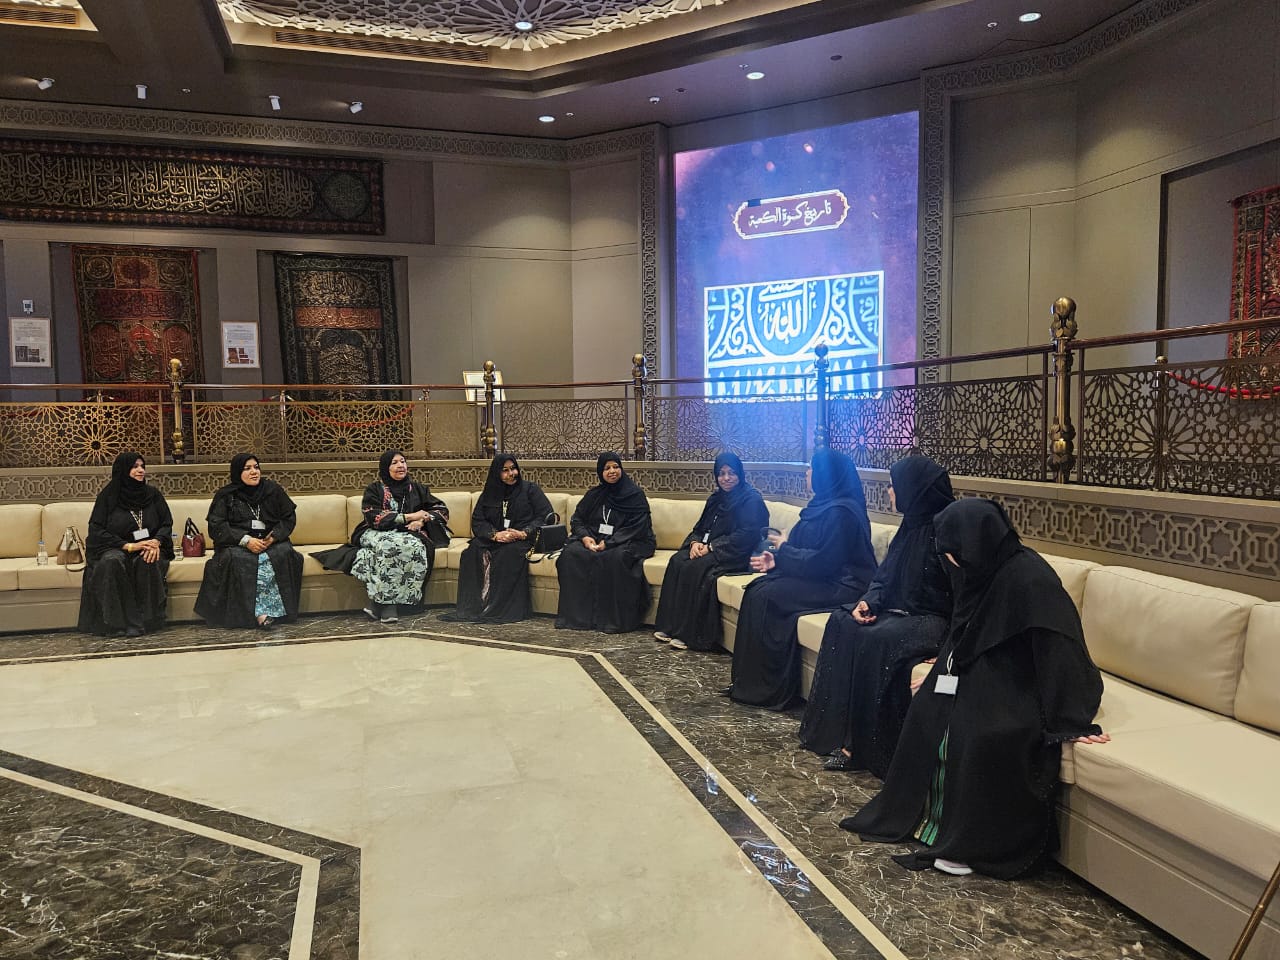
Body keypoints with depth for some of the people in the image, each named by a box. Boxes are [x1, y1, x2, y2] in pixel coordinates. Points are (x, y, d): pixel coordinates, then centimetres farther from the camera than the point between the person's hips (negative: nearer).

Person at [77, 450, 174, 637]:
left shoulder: (153, 494, 10)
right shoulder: (108, 496, 3)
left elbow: (167, 524, 6)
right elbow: (96, 530, -4)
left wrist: (156, 542, -17)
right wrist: (127, 545, -18)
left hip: (148, 549, 1)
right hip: (115, 548, -1)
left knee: (147, 562, -35)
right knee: (112, 562, -36)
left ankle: (147, 619, -28)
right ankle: (127, 621, -34)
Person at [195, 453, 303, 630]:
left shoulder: (273, 489, 8)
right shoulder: (225, 495, 3)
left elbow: (289, 517, 10)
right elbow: (216, 527, -5)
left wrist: (274, 536, -10)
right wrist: (246, 540, -19)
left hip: (271, 542, 2)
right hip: (237, 544, -1)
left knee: (284, 554, -30)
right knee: (235, 558, -34)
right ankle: (260, 612, -34)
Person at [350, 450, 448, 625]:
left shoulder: (416, 488, 14)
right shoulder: (374, 489, 6)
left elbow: (442, 510, 11)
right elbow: (374, 517, -10)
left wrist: (422, 520, -9)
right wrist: (409, 516, -14)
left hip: (408, 535, 2)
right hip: (376, 534, -2)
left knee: (414, 546, -34)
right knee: (388, 545, -38)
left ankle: (378, 601, -32)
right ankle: (387, 603, -34)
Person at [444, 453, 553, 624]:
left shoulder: (530, 489, 8)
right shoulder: (489, 493, 17)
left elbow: (546, 515, -3)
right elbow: (477, 521, 7)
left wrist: (524, 533, -18)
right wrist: (494, 535, -15)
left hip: (523, 539, -3)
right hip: (494, 538, 4)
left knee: (510, 552, -36)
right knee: (474, 550, -27)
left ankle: (506, 609, -38)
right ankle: (473, 605, -32)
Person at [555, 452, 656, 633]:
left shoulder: (635, 495, -2)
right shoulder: (594, 494, 14)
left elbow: (635, 528, -11)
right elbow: (577, 519, 13)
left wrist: (608, 543, -20)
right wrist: (585, 536, -10)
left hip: (629, 542, -4)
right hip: (594, 540, 5)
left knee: (615, 557, -38)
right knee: (571, 553, -24)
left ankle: (615, 620, -30)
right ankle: (576, 615, -21)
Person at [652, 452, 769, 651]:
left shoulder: (751, 499, -6)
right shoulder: (717, 499, 19)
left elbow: (747, 535, -17)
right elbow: (700, 527, 18)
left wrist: (711, 547, -19)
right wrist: (695, 542, -7)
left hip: (736, 555, -8)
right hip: (710, 550, 8)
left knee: (696, 567, -30)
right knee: (677, 561, -19)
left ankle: (692, 635, -26)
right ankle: (669, 626, -19)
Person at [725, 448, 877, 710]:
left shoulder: (841, 511, -17)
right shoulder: (823, 505, 14)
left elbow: (824, 561, -22)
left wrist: (784, 549, -9)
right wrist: (776, 561, 2)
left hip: (841, 586, -10)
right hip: (822, 578, 10)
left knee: (768, 595, -20)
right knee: (756, 588, -5)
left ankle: (771, 688, -10)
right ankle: (751, 678, -6)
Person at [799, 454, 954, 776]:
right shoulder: (912, 524, 12)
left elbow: (948, 595, -19)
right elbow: (886, 575, 14)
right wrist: (868, 601, -4)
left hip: (933, 619, -9)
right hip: (902, 611, 9)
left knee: (875, 639, -31)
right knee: (842, 623, -12)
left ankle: (870, 747, -19)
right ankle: (844, 735, -14)